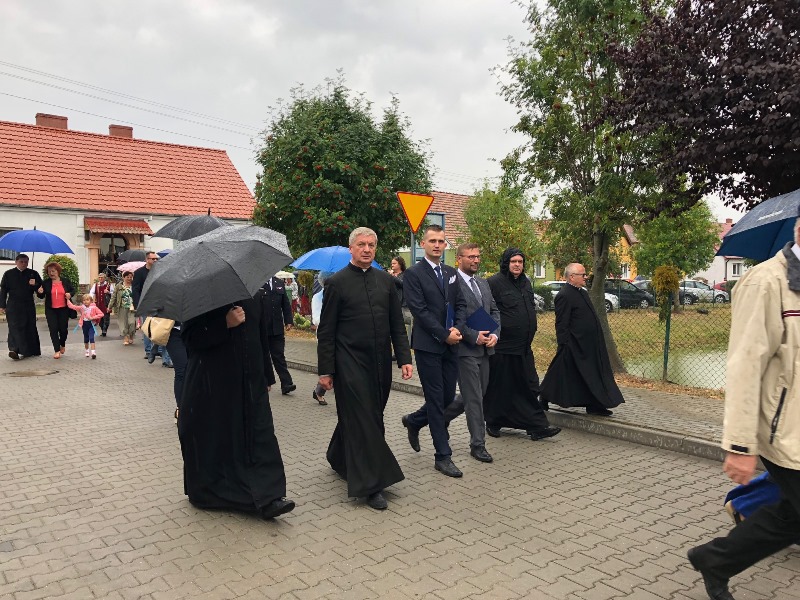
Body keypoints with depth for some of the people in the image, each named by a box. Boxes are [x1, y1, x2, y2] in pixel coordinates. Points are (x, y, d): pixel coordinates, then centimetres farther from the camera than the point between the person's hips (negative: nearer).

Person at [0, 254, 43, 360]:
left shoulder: (33, 274, 10)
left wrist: (34, 285, -12)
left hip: (28, 306, 2)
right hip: (13, 306, -2)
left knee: (30, 327, 4)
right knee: (15, 327, -11)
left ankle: (31, 350, 12)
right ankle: (15, 349, -16)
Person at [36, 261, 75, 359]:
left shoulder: (66, 281, 3)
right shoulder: (45, 283, 3)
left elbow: (73, 290, 14)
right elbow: (41, 296, 8)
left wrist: (70, 294, -8)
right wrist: (40, 292, -14)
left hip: (64, 309, 0)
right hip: (51, 310, 0)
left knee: (63, 329, 5)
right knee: (53, 329, -5)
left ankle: (62, 345, 34)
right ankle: (57, 350, 0)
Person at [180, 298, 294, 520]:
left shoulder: (250, 299, 10)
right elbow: (190, 337, -12)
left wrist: (267, 376, 17)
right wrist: (225, 324, -23)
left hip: (250, 381, 4)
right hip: (210, 384, -4)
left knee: (259, 435, -4)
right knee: (215, 436, 5)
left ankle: (267, 497, -5)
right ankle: (209, 493, 25)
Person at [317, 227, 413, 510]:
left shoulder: (385, 280, 8)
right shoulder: (336, 283, -4)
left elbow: (397, 324, 10)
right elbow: (326, 331, -3)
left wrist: (404, 358, 3)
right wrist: (325, 370, -6)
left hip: (380, 363, 5)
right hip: (350, 363, -5)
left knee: (370, 416, 15)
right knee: (361, 420, -2)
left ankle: (339, 459, 39)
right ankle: (370, 485, 6)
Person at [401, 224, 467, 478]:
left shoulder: (452, 273, 14)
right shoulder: (413, 274, -7)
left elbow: (461, 304, 12)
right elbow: (419, 310, -13)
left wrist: (458, 328, -7)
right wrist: (444, 335, -14)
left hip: (451, 344, 6)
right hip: (428, 345, -6)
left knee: (448, 397, 11)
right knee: (436, 400, 0)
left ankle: (413, 421, 38)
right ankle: (443, 456, 10)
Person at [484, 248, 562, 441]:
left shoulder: (526, 283, 14)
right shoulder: (494, 282, -10)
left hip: (523, 347, 7)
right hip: (502, 347, -7)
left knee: (529, 387, 7)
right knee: (499, 387, 5)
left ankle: (537, 427, 11)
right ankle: (493, 424, 21)